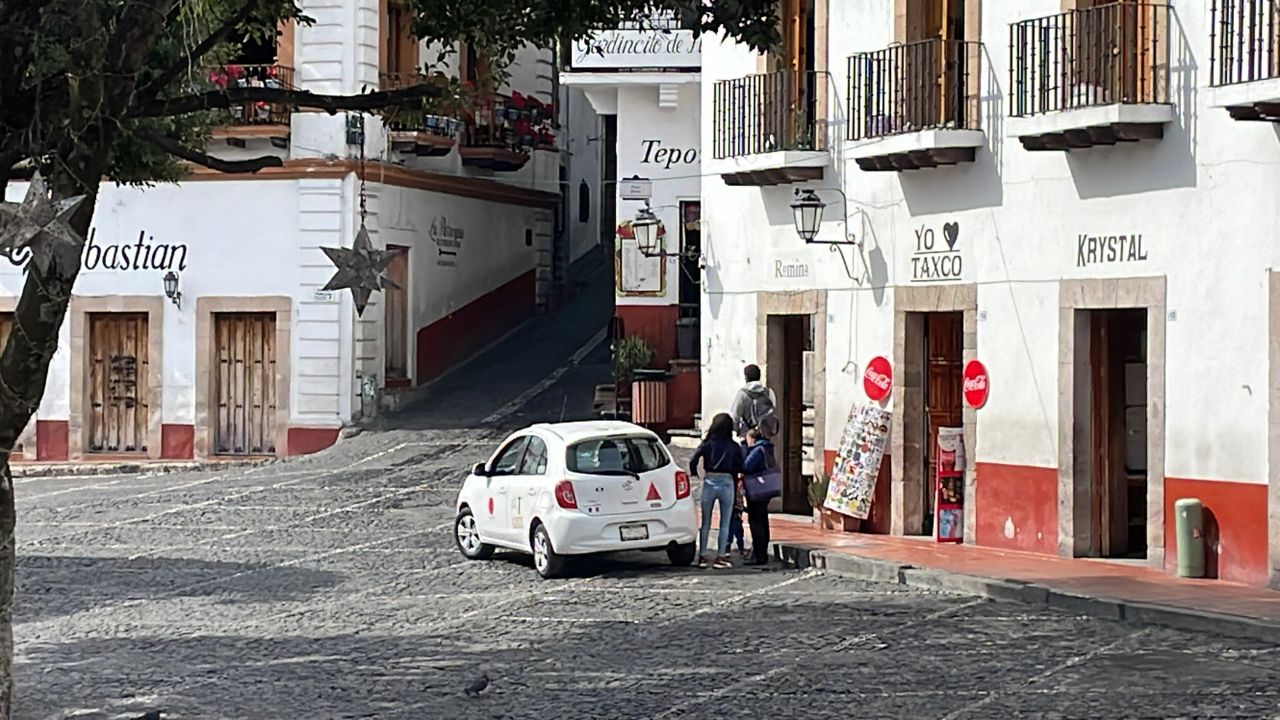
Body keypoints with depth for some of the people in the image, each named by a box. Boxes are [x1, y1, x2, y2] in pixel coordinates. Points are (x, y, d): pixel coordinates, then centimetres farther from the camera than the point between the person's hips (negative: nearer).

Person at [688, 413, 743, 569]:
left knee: (705, 522, 11)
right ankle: (720, 557, 5)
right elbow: (740, 468, -4)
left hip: (709, 482, 1)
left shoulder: (707, 443, -1)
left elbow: (693, 460, -8)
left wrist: (695, 475, 7)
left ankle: (702, 556, 11)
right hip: (727, 483, -1)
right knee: (725, 523, 6)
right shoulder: (734, 447, -1)